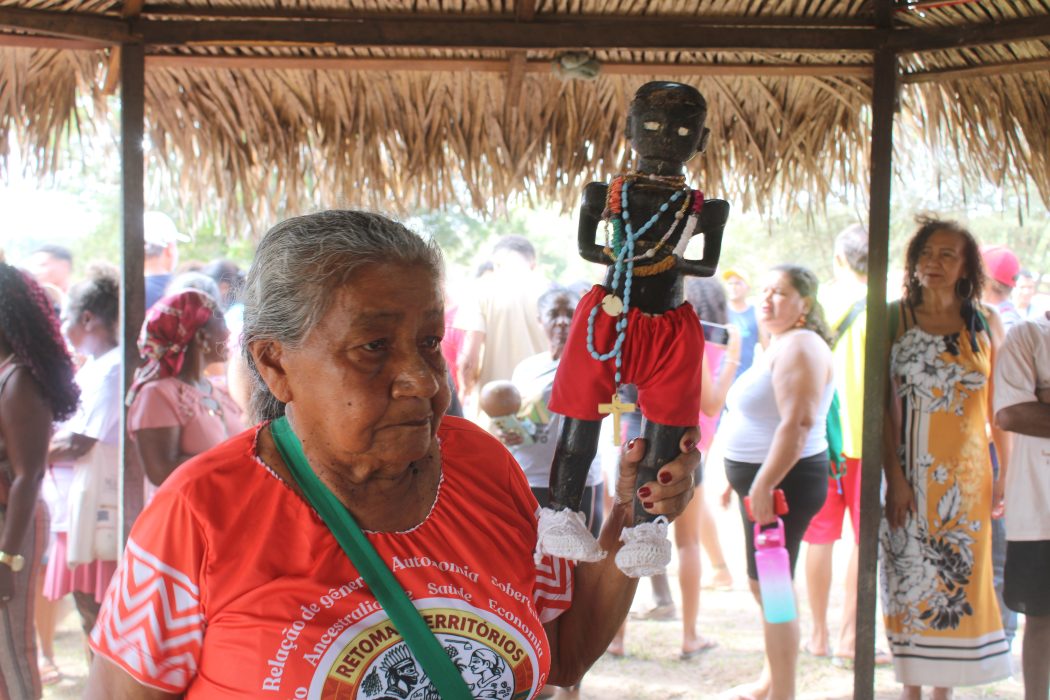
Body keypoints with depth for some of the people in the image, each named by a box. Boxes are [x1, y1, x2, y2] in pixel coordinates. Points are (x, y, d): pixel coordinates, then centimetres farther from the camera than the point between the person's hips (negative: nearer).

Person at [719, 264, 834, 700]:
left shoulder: (799, 347, -17)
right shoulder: (779, 345, 17)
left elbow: (797, 423, -27)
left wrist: (763, 486, -28)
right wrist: (741, 478, 25)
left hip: (783, 482, -11)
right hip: (765, 480, 11)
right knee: (764, 584, 19)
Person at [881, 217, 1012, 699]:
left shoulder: (985, 323, 4)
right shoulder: (896, 318, -1)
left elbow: (999, 405, 6)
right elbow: (883, 402, -6)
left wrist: (1005, 473, 1)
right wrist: (894, 476, -12)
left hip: (967, 473, 1)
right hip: (912, 471, -1)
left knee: (960, 577, 4)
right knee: (911, 575, 3)